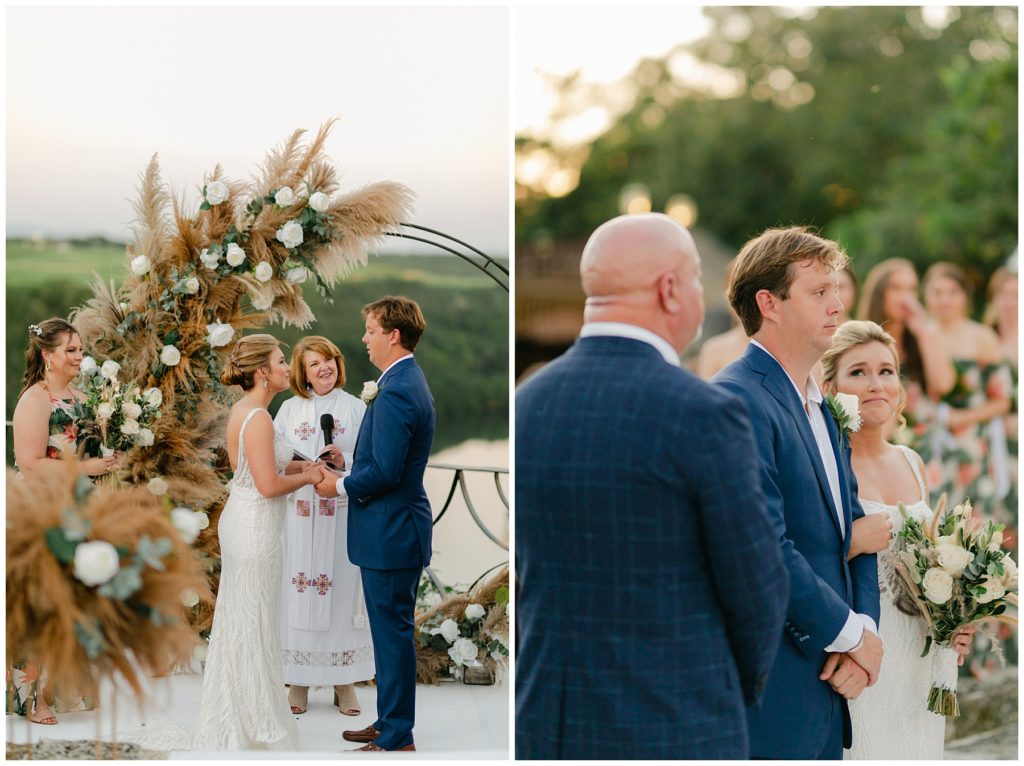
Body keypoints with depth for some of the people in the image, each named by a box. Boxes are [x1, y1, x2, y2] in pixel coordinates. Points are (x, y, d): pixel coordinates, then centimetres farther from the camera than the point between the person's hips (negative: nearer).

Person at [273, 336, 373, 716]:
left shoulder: (356, 408, 5)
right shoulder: (289, 409, 8)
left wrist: (344, 460, -16)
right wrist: (302, 469, -12)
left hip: (342, 516, -1)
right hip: (299, 515, 1)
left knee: (341, 593, 1)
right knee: (299, 595, 1)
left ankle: (344, 680, 10)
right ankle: (299, 680, 10)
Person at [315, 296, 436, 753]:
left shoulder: (396, 392, -20)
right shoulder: (409, 383, 13)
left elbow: (385, 471, -24)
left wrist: (341, 486, -9)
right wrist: (346, 478, 10)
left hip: (390, 533, -11)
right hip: (394, 530, 11)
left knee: (393, 631, -3)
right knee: (392, 630, 17)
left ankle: (397, 739, 5)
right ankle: (389, 722, 27)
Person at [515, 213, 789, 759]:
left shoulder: (524, 409, 3)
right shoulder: (706, 417, -17)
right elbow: (756, 592, -9)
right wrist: (742, 683, 12)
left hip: (553, 729, 6)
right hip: (675, 736, -6)